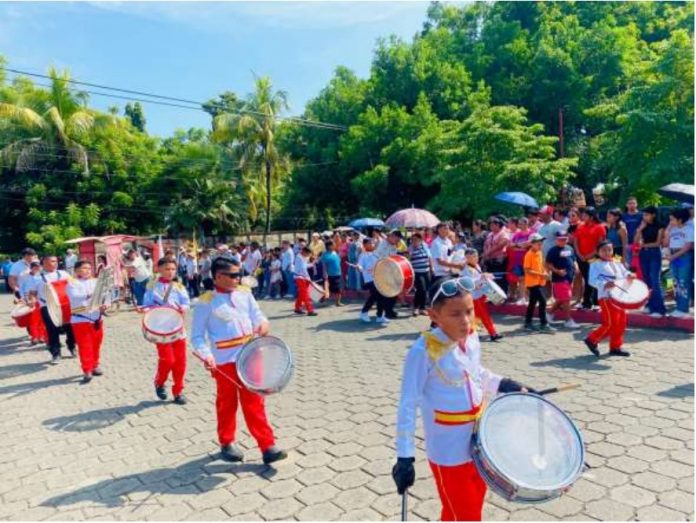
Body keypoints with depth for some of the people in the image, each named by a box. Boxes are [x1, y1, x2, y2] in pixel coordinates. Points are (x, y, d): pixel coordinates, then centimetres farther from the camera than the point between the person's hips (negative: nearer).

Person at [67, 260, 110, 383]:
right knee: (84, 346, -4)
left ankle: (95, 366, 28)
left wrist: (105, 304, -19)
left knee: (96, 344, 14)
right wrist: (88, 296, -35)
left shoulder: (96, 282, 9)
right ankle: (87, 371, 1)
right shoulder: (72, 283, -5)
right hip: (81, 320, -5)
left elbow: (106, 295, 1)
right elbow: (74, 298, -20)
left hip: (97, 318, 5)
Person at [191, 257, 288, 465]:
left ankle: (267, 447, 12)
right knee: (227, 403, 12)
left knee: (254, 402, 8)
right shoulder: (206, 302, -8)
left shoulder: (245, 294, 6)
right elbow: (197, 336, -7)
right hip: (224, 360, -4)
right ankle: (227, 444, 32)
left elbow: (257, 316, 8)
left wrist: (263, 324, -16)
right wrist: (206, 355, -24)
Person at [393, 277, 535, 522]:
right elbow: (408, 406, -22)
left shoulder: (471, 338, -6)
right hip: (448, 451, -6)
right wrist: (405, 457, -20)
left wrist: (506, 385, 4)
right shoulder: (424, 351, -27)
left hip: (478, 441, 7)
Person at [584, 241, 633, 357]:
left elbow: (625, 273, 12)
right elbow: (592, 281, -13)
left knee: (621, 322, 8)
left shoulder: (618, 264, 18)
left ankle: (615, 347, 19)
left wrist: (629, 276, -12)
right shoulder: (595, 265, -3)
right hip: (606, 297, -7)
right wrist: (605, 284, -29)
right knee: (610, 323, -9)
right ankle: (592, 340, 7)